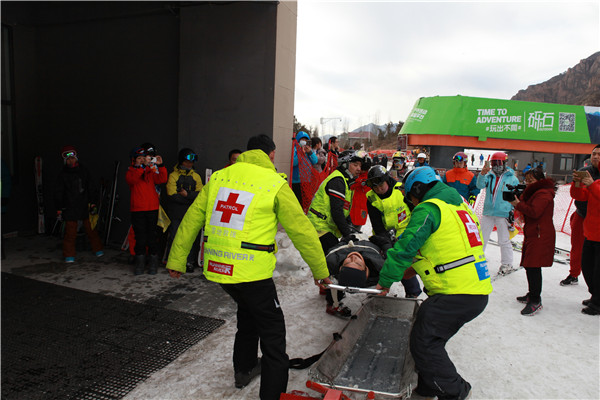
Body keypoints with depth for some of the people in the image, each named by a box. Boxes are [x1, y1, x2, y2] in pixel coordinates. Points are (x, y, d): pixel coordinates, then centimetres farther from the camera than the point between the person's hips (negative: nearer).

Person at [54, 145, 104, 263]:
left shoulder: (84, 171, 8)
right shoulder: (62, 174, 2)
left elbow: (90, 188, 13)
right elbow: (58, 193, 5)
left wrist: (93, 203, 7)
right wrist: (59, 209, 1)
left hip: (84, 207, 2)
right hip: (69, 208, -2)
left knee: (91, 229, 8)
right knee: (70, 232, -3)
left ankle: (98, 249, 22)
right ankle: (69, 255, 9)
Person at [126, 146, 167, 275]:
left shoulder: (151, 172, 14)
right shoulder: (130, 172, 7)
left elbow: (162, 179, -1)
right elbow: (132, 179, -16)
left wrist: (160, 165, -14)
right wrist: (143, 166, -26)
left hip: (152, 208, 1)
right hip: (137, 210, -1)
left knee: (152, 236, 1)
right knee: (140, 237, 1)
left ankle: (153, 264, 9)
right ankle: (140, 263, 12)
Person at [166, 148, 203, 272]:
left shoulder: (196, 176, 13)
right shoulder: (173, 176, 3)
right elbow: (172, 195, -9)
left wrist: (187, 194, -12)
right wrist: (191, 199, -7)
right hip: (176, 215, -2)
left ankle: (190, 262, 11)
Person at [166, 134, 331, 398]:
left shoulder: (219, 177, 8)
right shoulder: (275, 184, -5)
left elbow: (191, 219, 10)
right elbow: (302, 230, -3)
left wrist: (177, 260, 18)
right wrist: (321, 271, 7)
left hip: (216, 267, 7)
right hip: (251, 270, -6)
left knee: (247, 311, 30)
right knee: (272, 330, 10)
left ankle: (244, 369, 48)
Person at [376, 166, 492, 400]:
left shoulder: (427, 209, -9)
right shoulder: (459, 205, 20)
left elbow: (406, 247, -13)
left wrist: (386, 280, 0)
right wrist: (417, 267, 26)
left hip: (455, 295, -10)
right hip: (479, 293, 10)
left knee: (423, 343, -1)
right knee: (432, 340, 19)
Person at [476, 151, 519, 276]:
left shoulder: (512, 178, 0)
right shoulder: (489, 176, 5)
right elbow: (480, 185, -12)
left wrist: (513, 210, -1)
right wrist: (483, 174, -29)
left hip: (503, 214, -2)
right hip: (488, 212, 3)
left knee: (504, 241, 6)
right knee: (481, 238, 9)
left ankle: (507, 264, 19)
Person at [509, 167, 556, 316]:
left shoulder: (543, 194, -13)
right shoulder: (535, 192, 20)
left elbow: (534, 212, -24)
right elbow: (528, 210, 19)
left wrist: (518, 204, -17)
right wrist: (519, 200, 4)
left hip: (540, 236, -11)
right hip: (532, 234, 11)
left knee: (533, 267, -12)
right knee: (529, 265, 16)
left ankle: (536, 301, -7)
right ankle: (532, 295, 28)